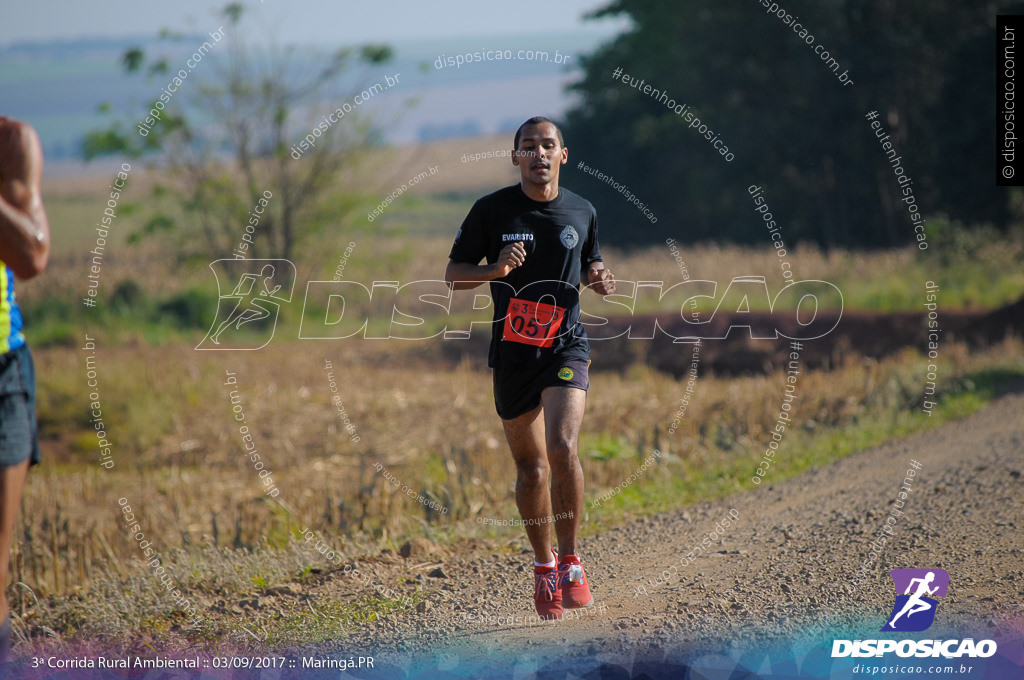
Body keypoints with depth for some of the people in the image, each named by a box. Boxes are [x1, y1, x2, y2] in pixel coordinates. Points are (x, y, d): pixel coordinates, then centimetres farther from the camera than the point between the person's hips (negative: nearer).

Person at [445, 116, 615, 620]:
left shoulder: (581, 212, 4)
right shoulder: (492, 210, -3)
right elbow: (453, 274, 2)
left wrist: (600, 280, -2)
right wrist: (496, 269, -17)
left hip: (566, 346, 0)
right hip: (512, 351, 1)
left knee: (562, 448, -21)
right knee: (530, 466, 8)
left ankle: (570, 561, -7)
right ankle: (543, 566, 26)